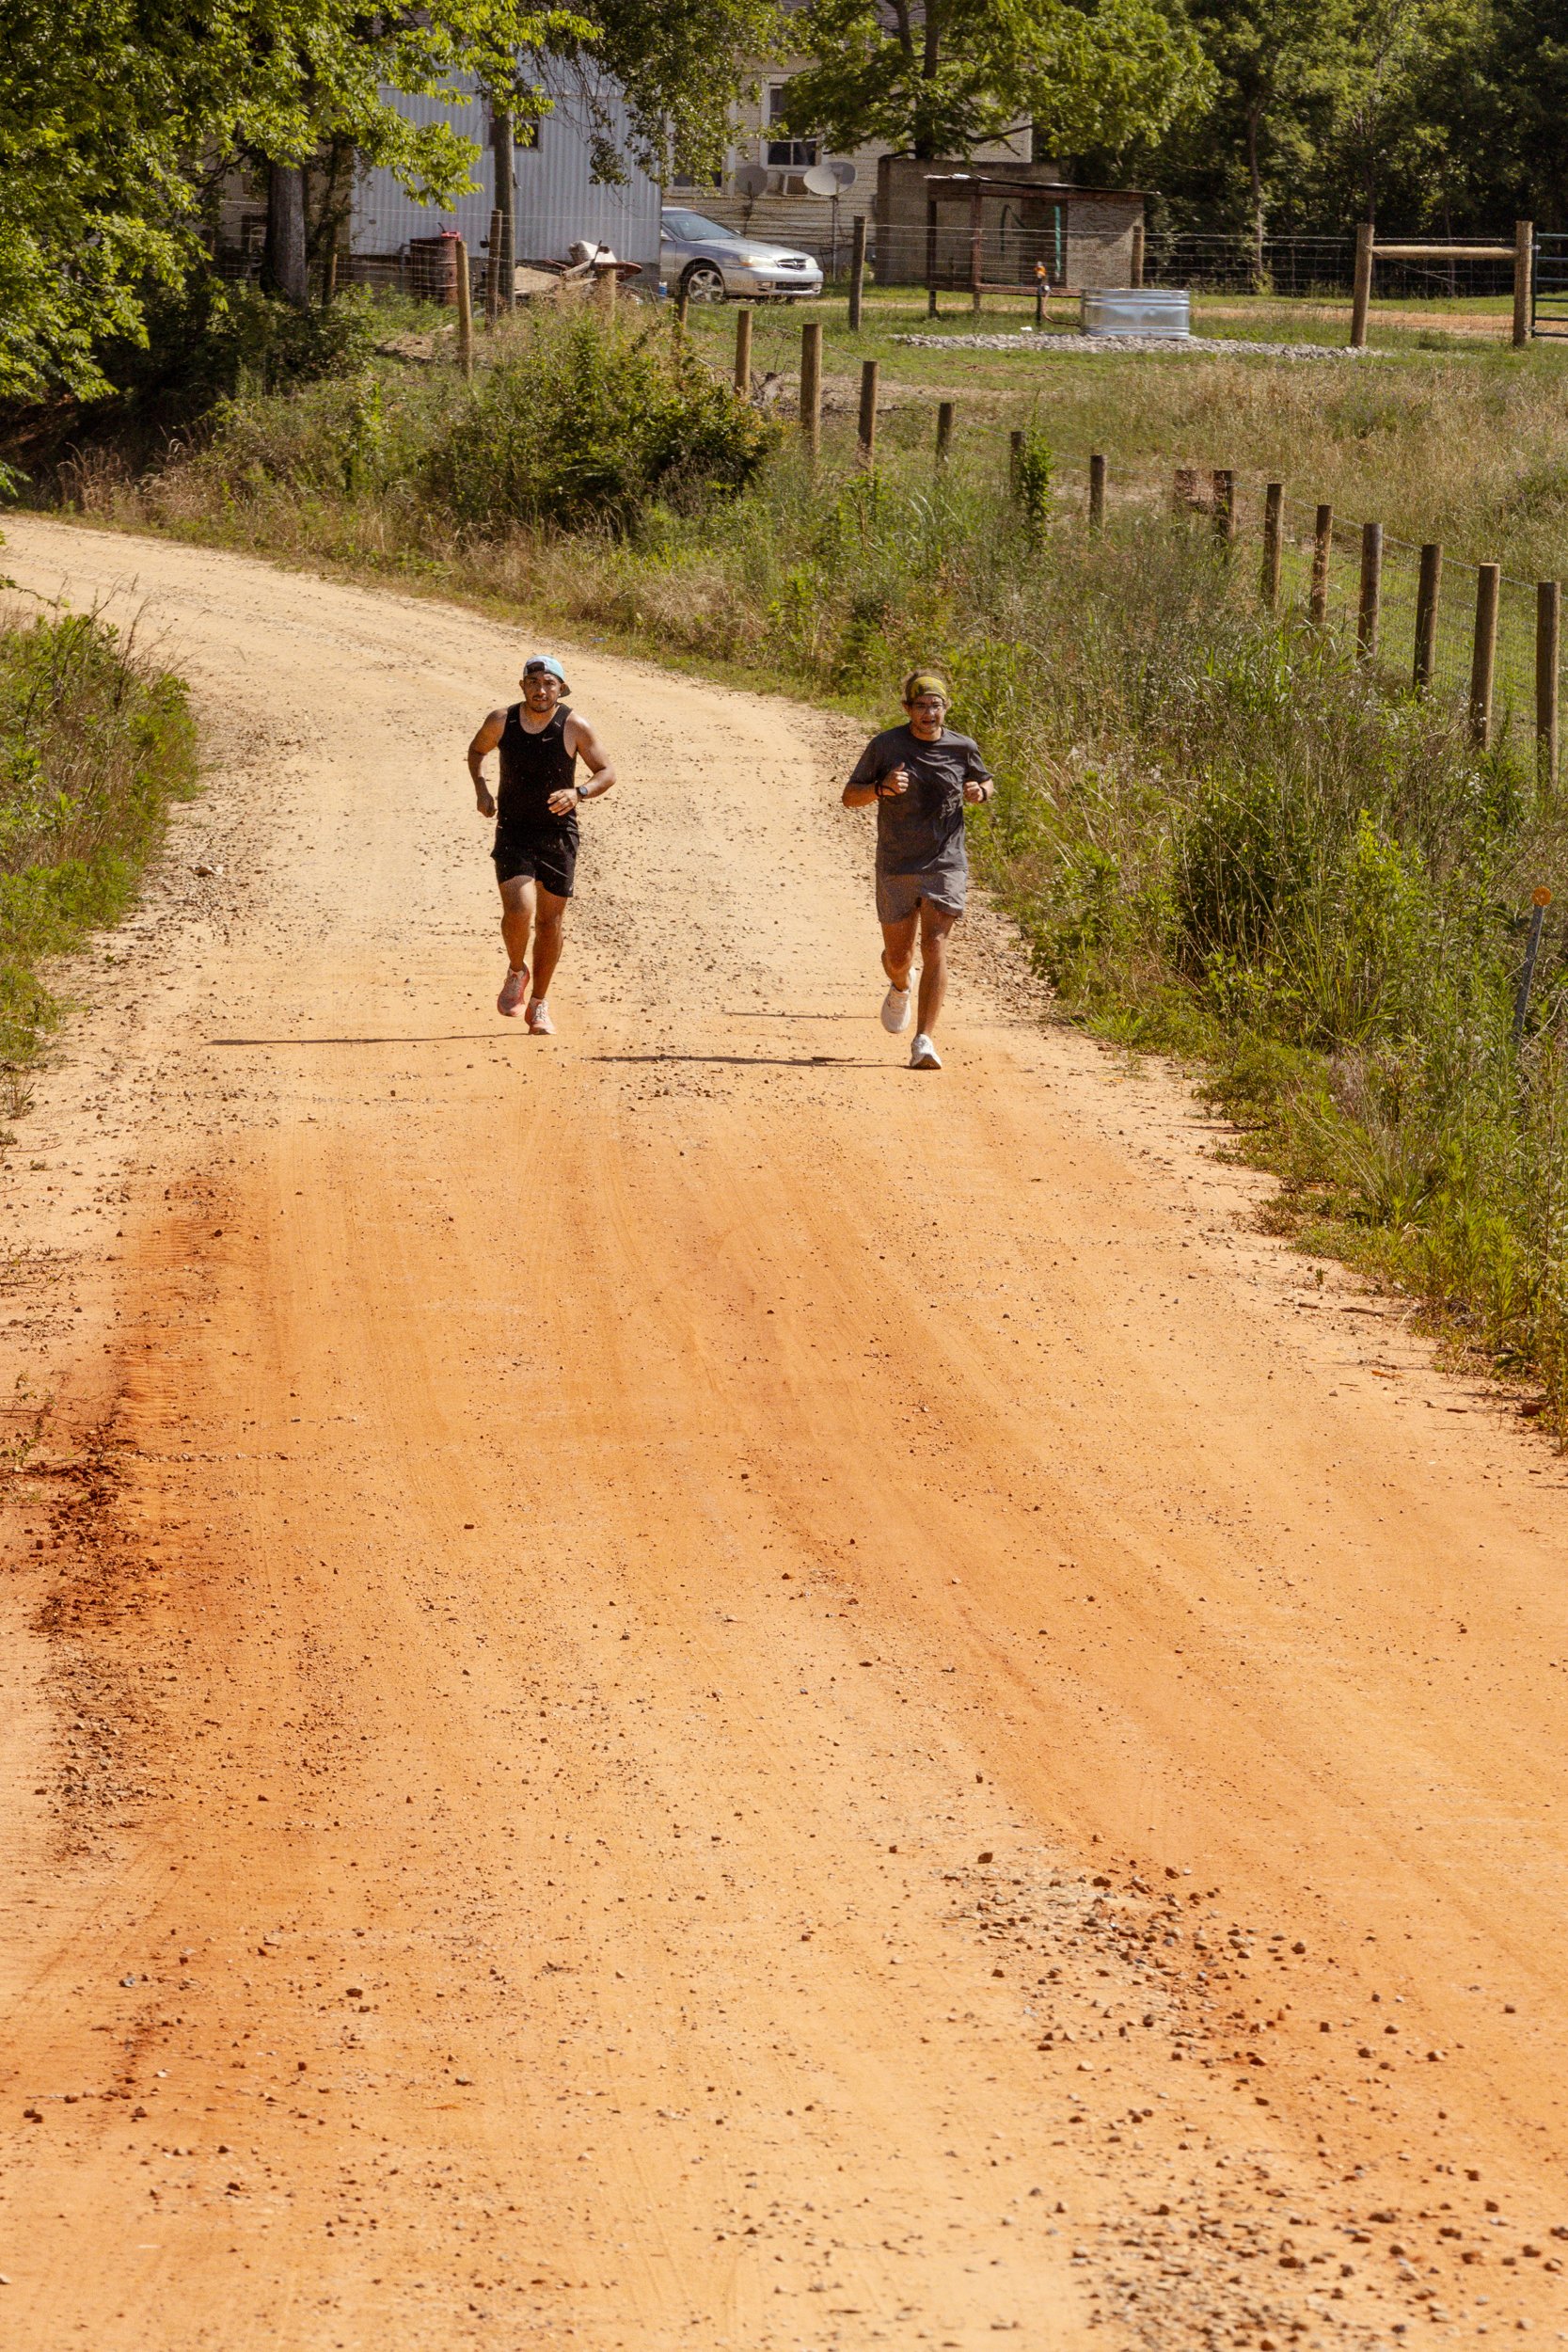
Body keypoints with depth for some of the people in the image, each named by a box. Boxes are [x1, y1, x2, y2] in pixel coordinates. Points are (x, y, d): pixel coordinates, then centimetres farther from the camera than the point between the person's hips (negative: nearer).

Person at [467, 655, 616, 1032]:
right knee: (519, 910, -19)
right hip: (512, 833, 0)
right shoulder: (501, 722, -4)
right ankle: (516, 973, 11)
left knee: (550, 923, 5)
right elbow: (477, 750, 17)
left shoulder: (575, 727, -9)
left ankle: (539, 1004, 22)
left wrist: (578, 793, -23)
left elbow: (607, 772, -3)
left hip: (558, 835, 0)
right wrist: (481, 789, 0)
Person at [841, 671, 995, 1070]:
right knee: (898, 957, 10)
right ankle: (900, 989, 48)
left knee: (934, 946, -16)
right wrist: (881, 788, -20)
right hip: (896, 868, 0)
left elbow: (987, 782, 21)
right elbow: (850, 796, 1)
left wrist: (979, 792, -4)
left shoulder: (962, 749, 1)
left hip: (945, 864, 0)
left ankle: (924, 1041, -17)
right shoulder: (885, 746, -4)